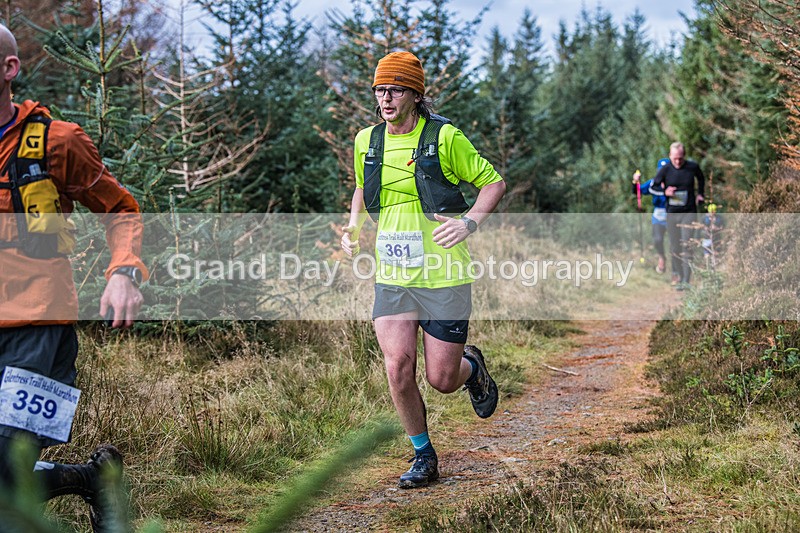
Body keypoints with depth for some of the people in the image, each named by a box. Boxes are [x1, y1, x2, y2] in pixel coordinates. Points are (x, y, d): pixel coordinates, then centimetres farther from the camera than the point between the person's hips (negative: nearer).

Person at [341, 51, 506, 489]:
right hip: (391, 277, 4)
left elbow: (494, 182, 0)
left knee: (441, 379, -1)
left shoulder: (444, 137, -8)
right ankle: (423, 457, 13)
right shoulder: (367, 141, 6)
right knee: (398, 368, -8)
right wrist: (353, 226, 7)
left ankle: (472, 367, 38)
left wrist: (470, 221, -16)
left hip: (443, 277, -4)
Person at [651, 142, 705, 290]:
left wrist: (700, 193, 12)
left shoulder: (693, 167, -2)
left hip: (689, 212, -1)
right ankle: (677, 274, 24)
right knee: (674, 247, 7)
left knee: (686, 247, -11)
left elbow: (701, 178, 21)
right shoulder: (665, 170, -5)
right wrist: (664, 192, -16)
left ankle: (686, 280, -13)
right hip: (671, 213, 1)